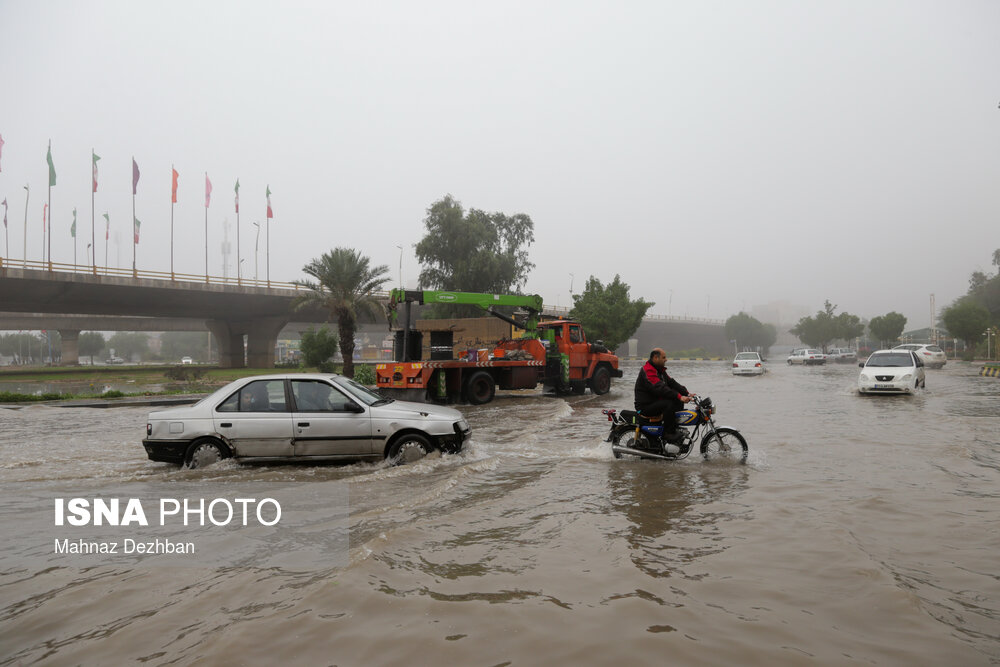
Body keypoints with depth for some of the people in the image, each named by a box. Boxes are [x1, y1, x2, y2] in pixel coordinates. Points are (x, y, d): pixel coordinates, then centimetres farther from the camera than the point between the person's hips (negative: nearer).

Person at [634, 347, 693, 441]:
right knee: (669, 404, -29)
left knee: (679, 403, 4)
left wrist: (686, 393, -3)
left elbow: (671, 382, 11)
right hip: (645, 406, -10)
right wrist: (679, 396, -33)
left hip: (656, 401, 10)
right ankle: (669, 433, -23)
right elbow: (660, 388, -29)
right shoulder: (648, 370, -18)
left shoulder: (659, 370, 16)